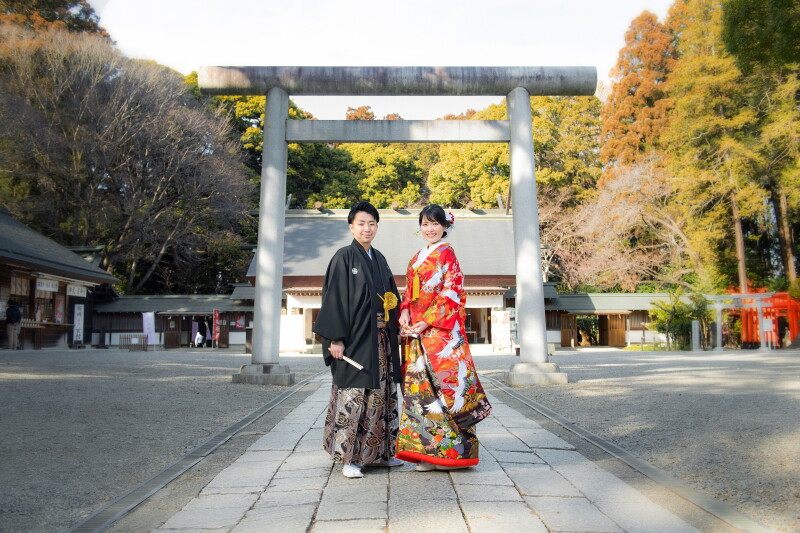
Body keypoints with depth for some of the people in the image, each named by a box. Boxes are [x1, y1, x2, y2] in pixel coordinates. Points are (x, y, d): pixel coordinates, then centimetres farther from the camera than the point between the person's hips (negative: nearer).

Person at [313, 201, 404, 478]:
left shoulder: (379, 259, 15)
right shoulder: (344, 257, -4)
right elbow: (334, 298, -10)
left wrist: (395, 327, 11)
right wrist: (336, 338, -17)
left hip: (381, 339, 7)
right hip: (355, 338, -7)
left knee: (382, 394, 10)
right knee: (353, 395, -5)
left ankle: (378, 452, 22)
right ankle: (348, 458, 4)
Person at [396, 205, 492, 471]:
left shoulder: (446, 253, -3)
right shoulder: (417, 257, 20)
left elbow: (451, 294, -10)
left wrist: (426, 323, -16)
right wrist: (405, 312, -1)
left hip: (441, 330, -7)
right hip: (417, 330, 7)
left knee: (442, 382, -6)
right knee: (419, 385, 6)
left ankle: (448, 448, 5)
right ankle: (428, 451, 13)